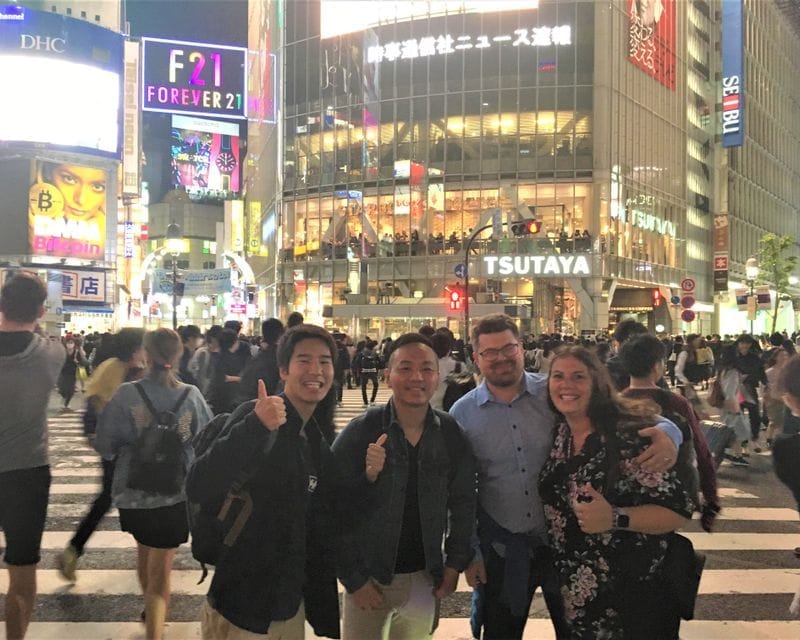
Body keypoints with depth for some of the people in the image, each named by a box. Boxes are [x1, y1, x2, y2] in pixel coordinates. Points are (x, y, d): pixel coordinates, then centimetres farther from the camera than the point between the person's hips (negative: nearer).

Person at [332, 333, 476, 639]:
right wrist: (353, 578, -12)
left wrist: (455, 563, 3)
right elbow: (335, 509, -12)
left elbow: (463, 502, 6)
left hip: (425, 578, 3)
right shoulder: (360, 432, -13)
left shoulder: (451, 435, -4)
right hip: (369, 576, -2)